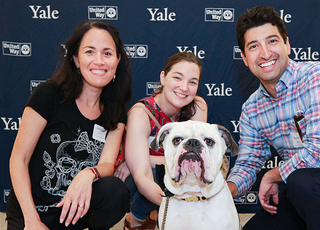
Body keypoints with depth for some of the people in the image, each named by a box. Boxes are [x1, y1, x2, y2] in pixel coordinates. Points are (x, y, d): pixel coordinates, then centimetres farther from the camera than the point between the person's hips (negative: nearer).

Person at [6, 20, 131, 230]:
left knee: (115, 190, -27)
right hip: (30, 209, -1)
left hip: (76, 209, 2)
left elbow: (108, 164, -8)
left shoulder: (115, 111, 1)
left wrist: (88, 174, -33)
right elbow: (18, 159, -10)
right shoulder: (49, 94, -12)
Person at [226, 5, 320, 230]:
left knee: (301, 180, -34)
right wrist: (227, 190, -13)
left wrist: (272, 176, -12)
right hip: (300, 193, 6)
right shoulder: (251, 109, 3)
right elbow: (247, 163, 9)